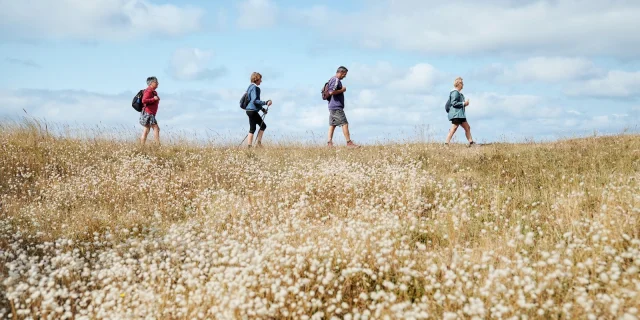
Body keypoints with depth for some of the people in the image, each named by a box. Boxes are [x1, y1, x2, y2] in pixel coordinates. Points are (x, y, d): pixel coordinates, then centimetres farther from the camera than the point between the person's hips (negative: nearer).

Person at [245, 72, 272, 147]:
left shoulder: (252, 87, 17)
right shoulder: (254, 88, -14)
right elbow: (254, 100, -23)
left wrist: (262, 108, 24)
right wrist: (265, 103, -26)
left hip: (253, 110, 10)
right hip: (252, 111, -10)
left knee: (263, 125, 13)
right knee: (252, 129, -6)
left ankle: (258, 143, 12)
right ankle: (249, 146, -4)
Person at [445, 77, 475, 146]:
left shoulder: (459, 93, 19)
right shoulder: (455, 92, -13)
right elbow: (454, 103, -19)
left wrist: (465, 103, 10)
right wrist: (464, 103, -13)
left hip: (460, 114, 11)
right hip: (456, 114, -11)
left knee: (467, 128, 13)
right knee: (453, 129, -14)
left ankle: (471, 142, 17)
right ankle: (446, 143, -14)